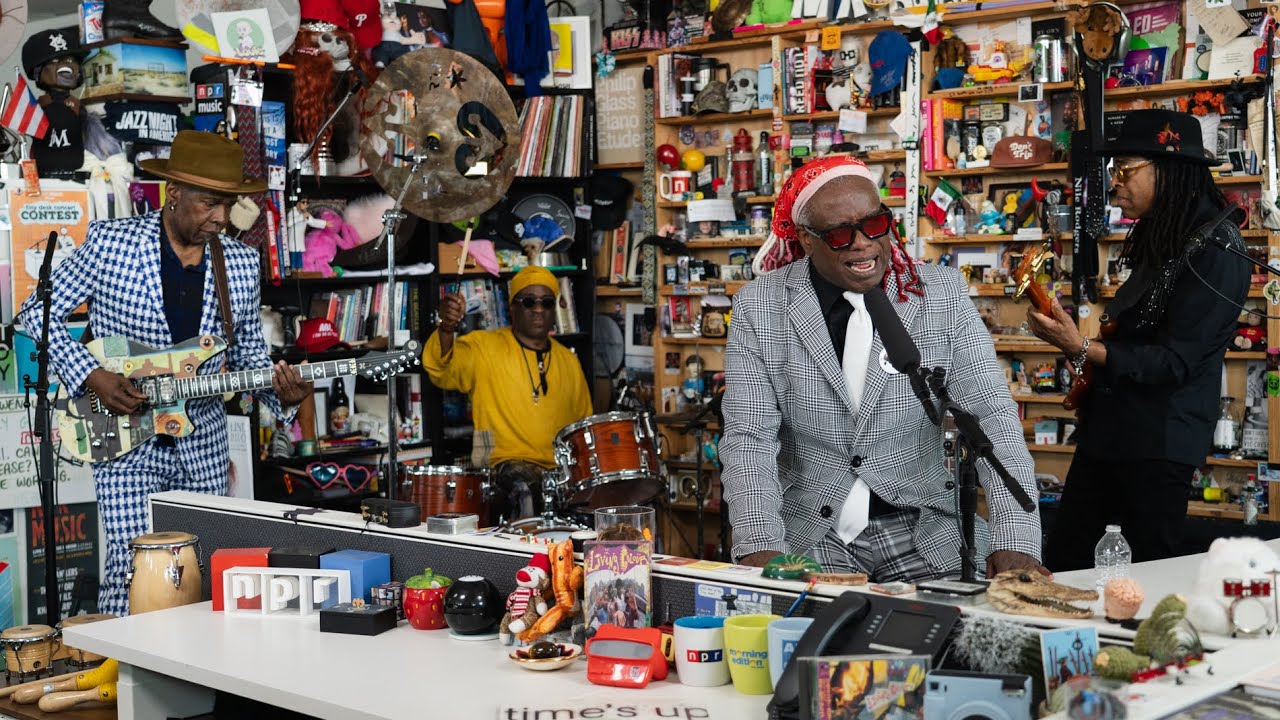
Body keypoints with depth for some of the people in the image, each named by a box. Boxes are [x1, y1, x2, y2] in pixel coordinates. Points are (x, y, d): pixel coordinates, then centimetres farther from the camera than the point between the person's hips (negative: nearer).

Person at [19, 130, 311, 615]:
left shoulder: (241, 264, 3)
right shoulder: (110, 242, -7)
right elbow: (38, 312, -1)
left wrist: (280, 393, -9)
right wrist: (91, 376, -14)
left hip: (204, 447, 4)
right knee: (132, 567, -10)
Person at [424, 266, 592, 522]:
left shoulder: (568, 362, 16)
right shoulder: (485, 347, 1)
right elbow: (442, 370, -19)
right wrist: (447, 329, -38)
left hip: (561, 468, 4)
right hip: (507, 464, -4)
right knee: (524, 486, -35)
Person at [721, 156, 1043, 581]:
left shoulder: (942, 295, 2)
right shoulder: (758, 307, -1)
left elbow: (992, 417, -4)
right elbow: (749, 438, -6)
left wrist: (1016, 540, -18)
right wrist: (760, 546, -22)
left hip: (922, 530, 1)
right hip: (807, 535, -1)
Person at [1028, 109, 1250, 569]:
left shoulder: (1215, 251, -15)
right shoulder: (1160, 238, 14)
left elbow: (1176, 361, -19)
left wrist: (1082, 349, -28)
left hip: (1159, 442, -9)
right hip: (1108, 427, 9)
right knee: (1061, 560, 9)